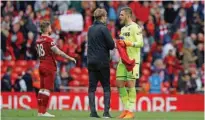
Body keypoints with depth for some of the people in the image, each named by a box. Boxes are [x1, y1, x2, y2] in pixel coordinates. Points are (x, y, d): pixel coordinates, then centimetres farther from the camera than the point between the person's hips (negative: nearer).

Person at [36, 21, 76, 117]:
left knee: (42, 89, 11)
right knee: (47, 89, -5)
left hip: (41, 65, 8)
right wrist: (70, 58, -11)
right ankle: (43, 112, -6)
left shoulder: (38, 40, 9)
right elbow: (58, 52, -17)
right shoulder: (49, 40, -14)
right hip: (49, 66, -8)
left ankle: (40, 111, 12)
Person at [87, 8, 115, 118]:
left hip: (91, 62, 5)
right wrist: (112, 44, 11)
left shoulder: (90, 29, 10)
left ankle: (93, 112, -1)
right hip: (102, 62, -5)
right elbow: (111, 45, -13)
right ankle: (106, 112, -6)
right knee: (106, 87, 2)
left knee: (92, 87, 5)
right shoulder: (103, 29, -10)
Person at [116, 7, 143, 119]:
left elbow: (140, 43, -16)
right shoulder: (123, 29, 19)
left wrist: (127, 43, -24)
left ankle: (131, 111, -4)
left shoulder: (135, 27, -7)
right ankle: (126, 109, 11)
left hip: (132, 60, -8)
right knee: (119, 84, 4)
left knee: (130, 84, -7)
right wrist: (119, 44, 6)